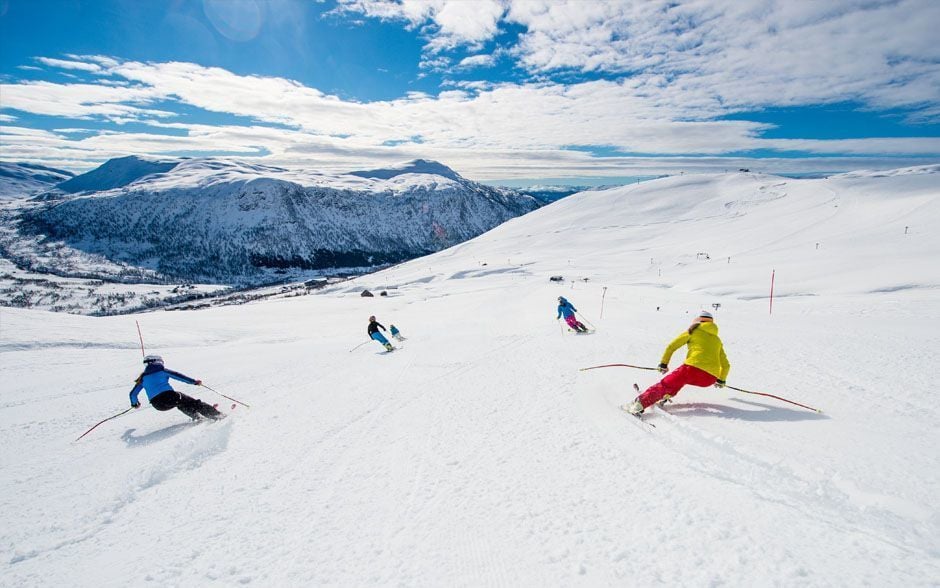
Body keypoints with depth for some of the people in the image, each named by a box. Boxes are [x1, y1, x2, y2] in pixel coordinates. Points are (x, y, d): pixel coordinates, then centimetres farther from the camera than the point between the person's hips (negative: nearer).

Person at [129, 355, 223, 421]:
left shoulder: (143, 378, 19)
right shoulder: (162, 370, 9)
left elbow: (133, 394, 24)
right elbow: (177, 375, 3)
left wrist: (135, 403, 43)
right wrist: (194, 381, 7)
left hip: (157, 404, 4)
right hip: (169, 397, -4)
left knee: (180, 403, 32)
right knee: (193, 403, 6)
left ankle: (196, 416, 18)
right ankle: (217, 415, -5)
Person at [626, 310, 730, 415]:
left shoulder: (693, 331, 16)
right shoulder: (717, 340, 27)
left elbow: (671, 347, 13)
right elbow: (726, 365, 33)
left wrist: (663, 364, 23)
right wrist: (721, 380, 49)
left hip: (693, 368, -4)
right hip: (710, 379, 4)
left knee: (665, 384, 0)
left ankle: (640, 404, -17)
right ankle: (667, 395, 10)